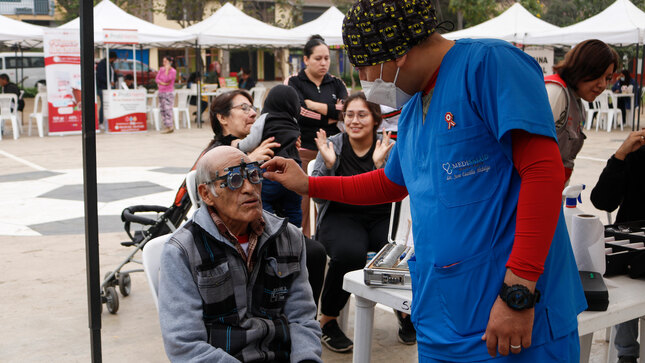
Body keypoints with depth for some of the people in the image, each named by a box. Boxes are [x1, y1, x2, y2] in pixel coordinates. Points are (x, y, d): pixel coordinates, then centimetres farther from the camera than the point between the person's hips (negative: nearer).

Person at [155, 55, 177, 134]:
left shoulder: (173, 71, -6)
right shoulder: (161, 69, 11)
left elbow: (166, 79, -18)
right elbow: (157, 79, 6)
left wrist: (167, 70, -14)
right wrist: (163, 83, -10)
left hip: (169, 92, -7)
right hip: (161, 92, 7)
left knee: (168, 109, -12)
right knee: (162, 109, 6)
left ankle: (169, 127, -11)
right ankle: (166, 126, 12)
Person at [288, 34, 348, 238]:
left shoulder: (336, 84, 15)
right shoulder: (294, 83, 6)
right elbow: (300, 114, -11)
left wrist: (315, 105, -6)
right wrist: (331, 115, -5)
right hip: (303, 150, -3)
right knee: (301, 204, -5)